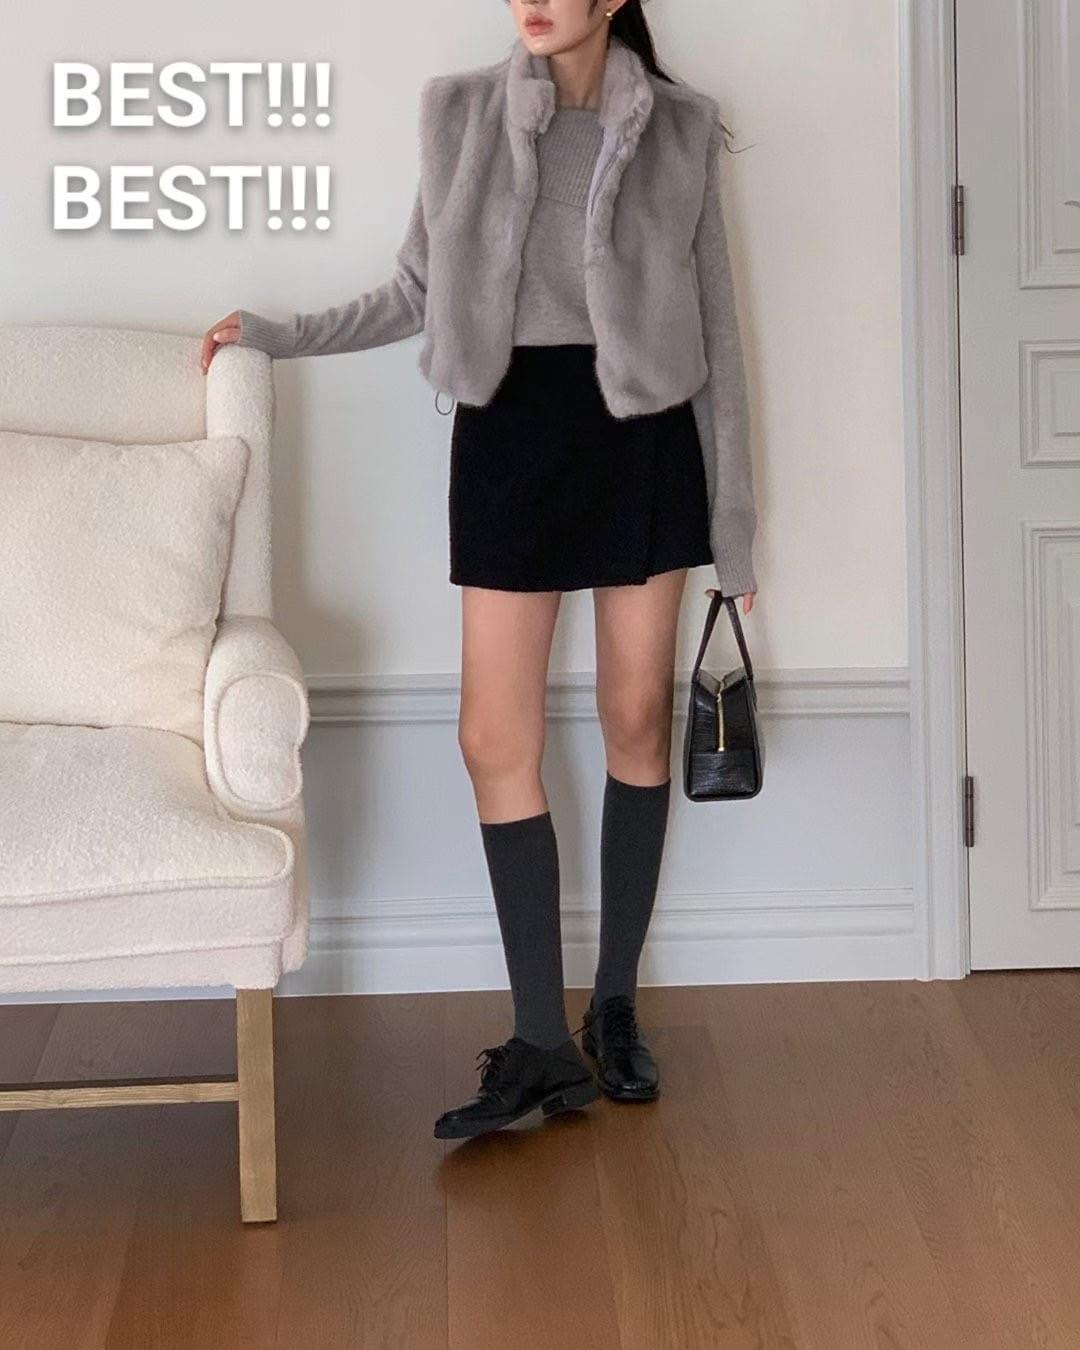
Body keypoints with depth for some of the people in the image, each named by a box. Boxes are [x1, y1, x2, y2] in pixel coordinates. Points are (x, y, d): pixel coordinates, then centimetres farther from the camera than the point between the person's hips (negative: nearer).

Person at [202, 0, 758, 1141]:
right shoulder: (461, 113, 4)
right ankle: (543, 1046, 3)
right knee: (495, 738, -4)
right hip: (509, 434, 1)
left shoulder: (680, 128, 2)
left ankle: (615, 1010, 20)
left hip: (644, 436, -1)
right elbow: (418, 293, 12)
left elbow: (714, 330, 4)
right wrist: (279, 336, 5)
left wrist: (733, 523, 4)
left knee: (638, 722, 5)